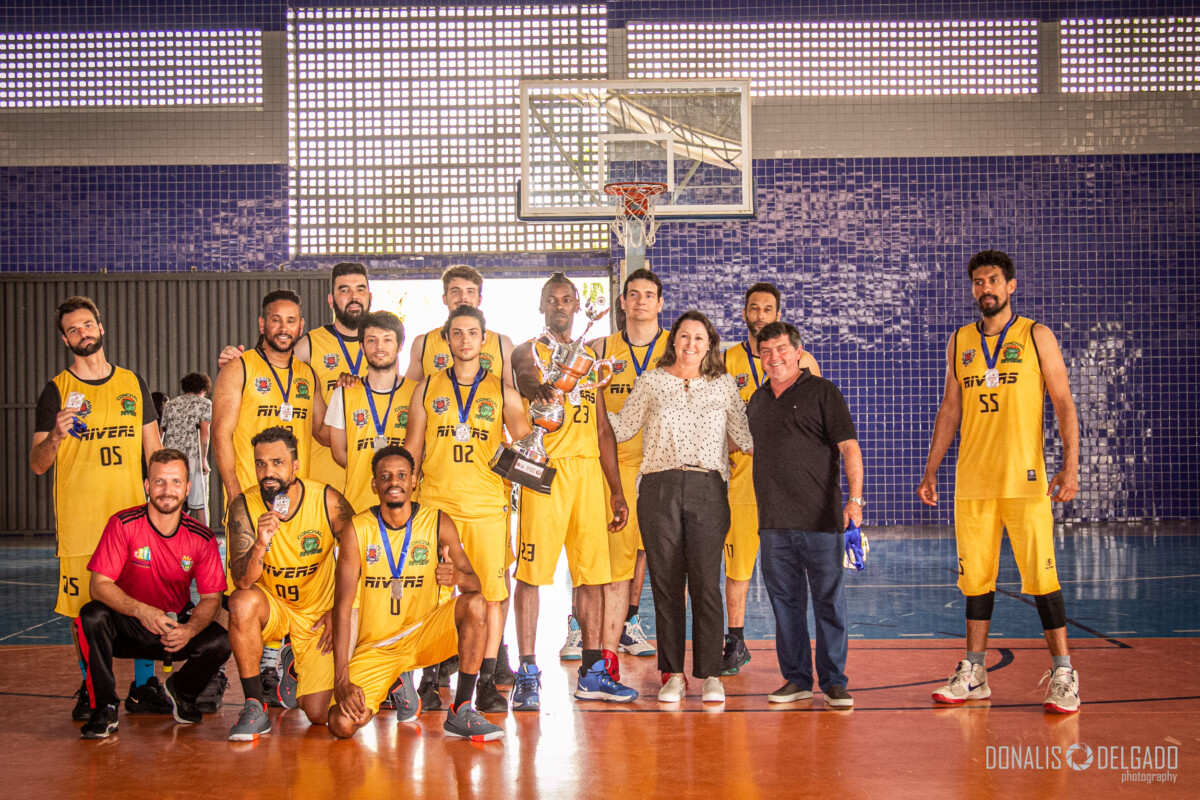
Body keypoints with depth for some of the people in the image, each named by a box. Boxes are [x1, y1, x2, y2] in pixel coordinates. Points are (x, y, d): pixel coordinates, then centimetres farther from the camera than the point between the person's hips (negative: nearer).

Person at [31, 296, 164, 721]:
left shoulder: (132, 383, 11)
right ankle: (91, 690, 16)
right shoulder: (57, 391, 4)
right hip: (78, 521, -2)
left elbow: (154, 450, 14)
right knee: (84, 606, 2)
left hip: (134, 513, 2)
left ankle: (144, 685, 13)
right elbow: (38, 465, 1)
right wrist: (54, 437, -20)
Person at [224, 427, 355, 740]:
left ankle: (294, 670, 28)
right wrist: (261, 544, -41)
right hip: (271, 606, 0)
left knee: (319, 714, -9)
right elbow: (242, 581, -22)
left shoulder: (328, 501, -17)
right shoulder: (244, 507, -16)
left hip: (317, 616, 0)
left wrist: (338, 611, -3)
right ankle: (255, 707, -21)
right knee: (242, 602, -36)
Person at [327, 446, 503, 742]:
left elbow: (475, 584, -5)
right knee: (342, 725, -20)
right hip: (375, 647, -1)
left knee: (475, 604, -27)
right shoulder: (358, 529, -10)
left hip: (423, 634, 1)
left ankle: (460, 712, -18)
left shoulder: (438, 522, -6)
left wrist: (458, 577, -32)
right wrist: (341, 681, -20)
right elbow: (342, 607, -12)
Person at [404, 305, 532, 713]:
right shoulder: (428, 388, 11)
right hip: (435, 503, 0)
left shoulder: (502, 393, 9)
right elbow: (411, 449, 12)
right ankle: (429, 679, 13)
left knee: (492, 592, -2)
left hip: (488, 505, 0)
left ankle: (487, 682, 7)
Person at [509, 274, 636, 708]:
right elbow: (525, 379, -20)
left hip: (588, 469, 5)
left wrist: (616, 489, 13)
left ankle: (592, 672, 15)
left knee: (594, 571, 6)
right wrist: (542, 389, -44)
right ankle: (528, 673, -1)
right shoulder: (528, 351, 6)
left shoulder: (590, 357, 19)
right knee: (532, 571, -7)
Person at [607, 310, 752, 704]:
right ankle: (672, 674, 13)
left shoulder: (724, 385, 12)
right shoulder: (651, 382, 11)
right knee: (666, 582, 3)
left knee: (706, 583, -4)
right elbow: (621, 428, 12)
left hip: (708, 489, 0)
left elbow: (746, 437, 10)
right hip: (659, 488, 0)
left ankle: (710, 674, 7)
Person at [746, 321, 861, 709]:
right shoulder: (758, 400, 16)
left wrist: (855, 499, -16)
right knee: (785, 600, 8)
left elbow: (849, 447, -7)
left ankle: (834, 682, 8)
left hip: (820, 517, -5)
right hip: (773, 521, 5)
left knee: (829, 599, 0)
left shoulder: (822, 392, -1)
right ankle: (796, 678, 18)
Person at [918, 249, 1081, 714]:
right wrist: (930, 472, 13)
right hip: (971, 481, 3)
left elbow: (1064, 404, 0)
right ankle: (973, 674, 16)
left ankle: (1063, 676, 5)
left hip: (1025, 479, -3)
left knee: (1041, 576, -4)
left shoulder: (1036, 337, 3)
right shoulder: (960, 342, 12)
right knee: (975, 577, 7)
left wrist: (1070, 465, -11)